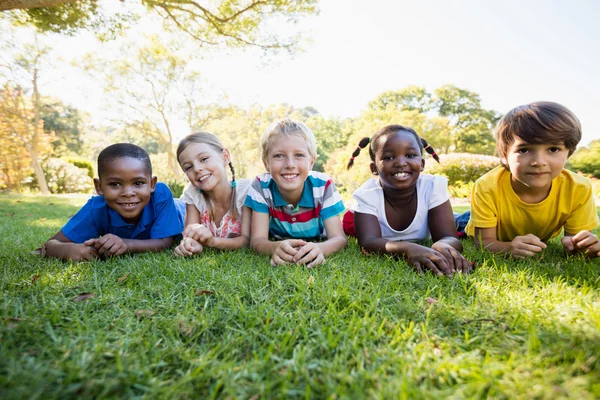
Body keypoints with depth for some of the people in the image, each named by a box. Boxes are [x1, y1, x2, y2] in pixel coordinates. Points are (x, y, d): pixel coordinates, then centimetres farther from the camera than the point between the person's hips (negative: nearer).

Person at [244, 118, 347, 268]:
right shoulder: (261, 186, -21)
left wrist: (319, 249, -49)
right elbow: (257, 239, -24)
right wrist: (276, 248, -48)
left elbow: (338, 238, -24)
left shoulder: (324, 186, -21)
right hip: (280, 256, -1)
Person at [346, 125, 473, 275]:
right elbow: (368, 242, -39)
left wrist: (443, 246, -56)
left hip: (422, 248, 2)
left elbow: (449, 237, -30)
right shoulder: (366, 194, -26)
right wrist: (407, 248, -60)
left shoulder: (434, 186, -23)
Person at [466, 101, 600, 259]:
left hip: (540, 246, 4)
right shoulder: (488, 187, -34)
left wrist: (582, 246, -40)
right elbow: (484, 242, -28)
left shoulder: (579, 189, -26)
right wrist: (509, 248, -50)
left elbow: (576, 238, -15)